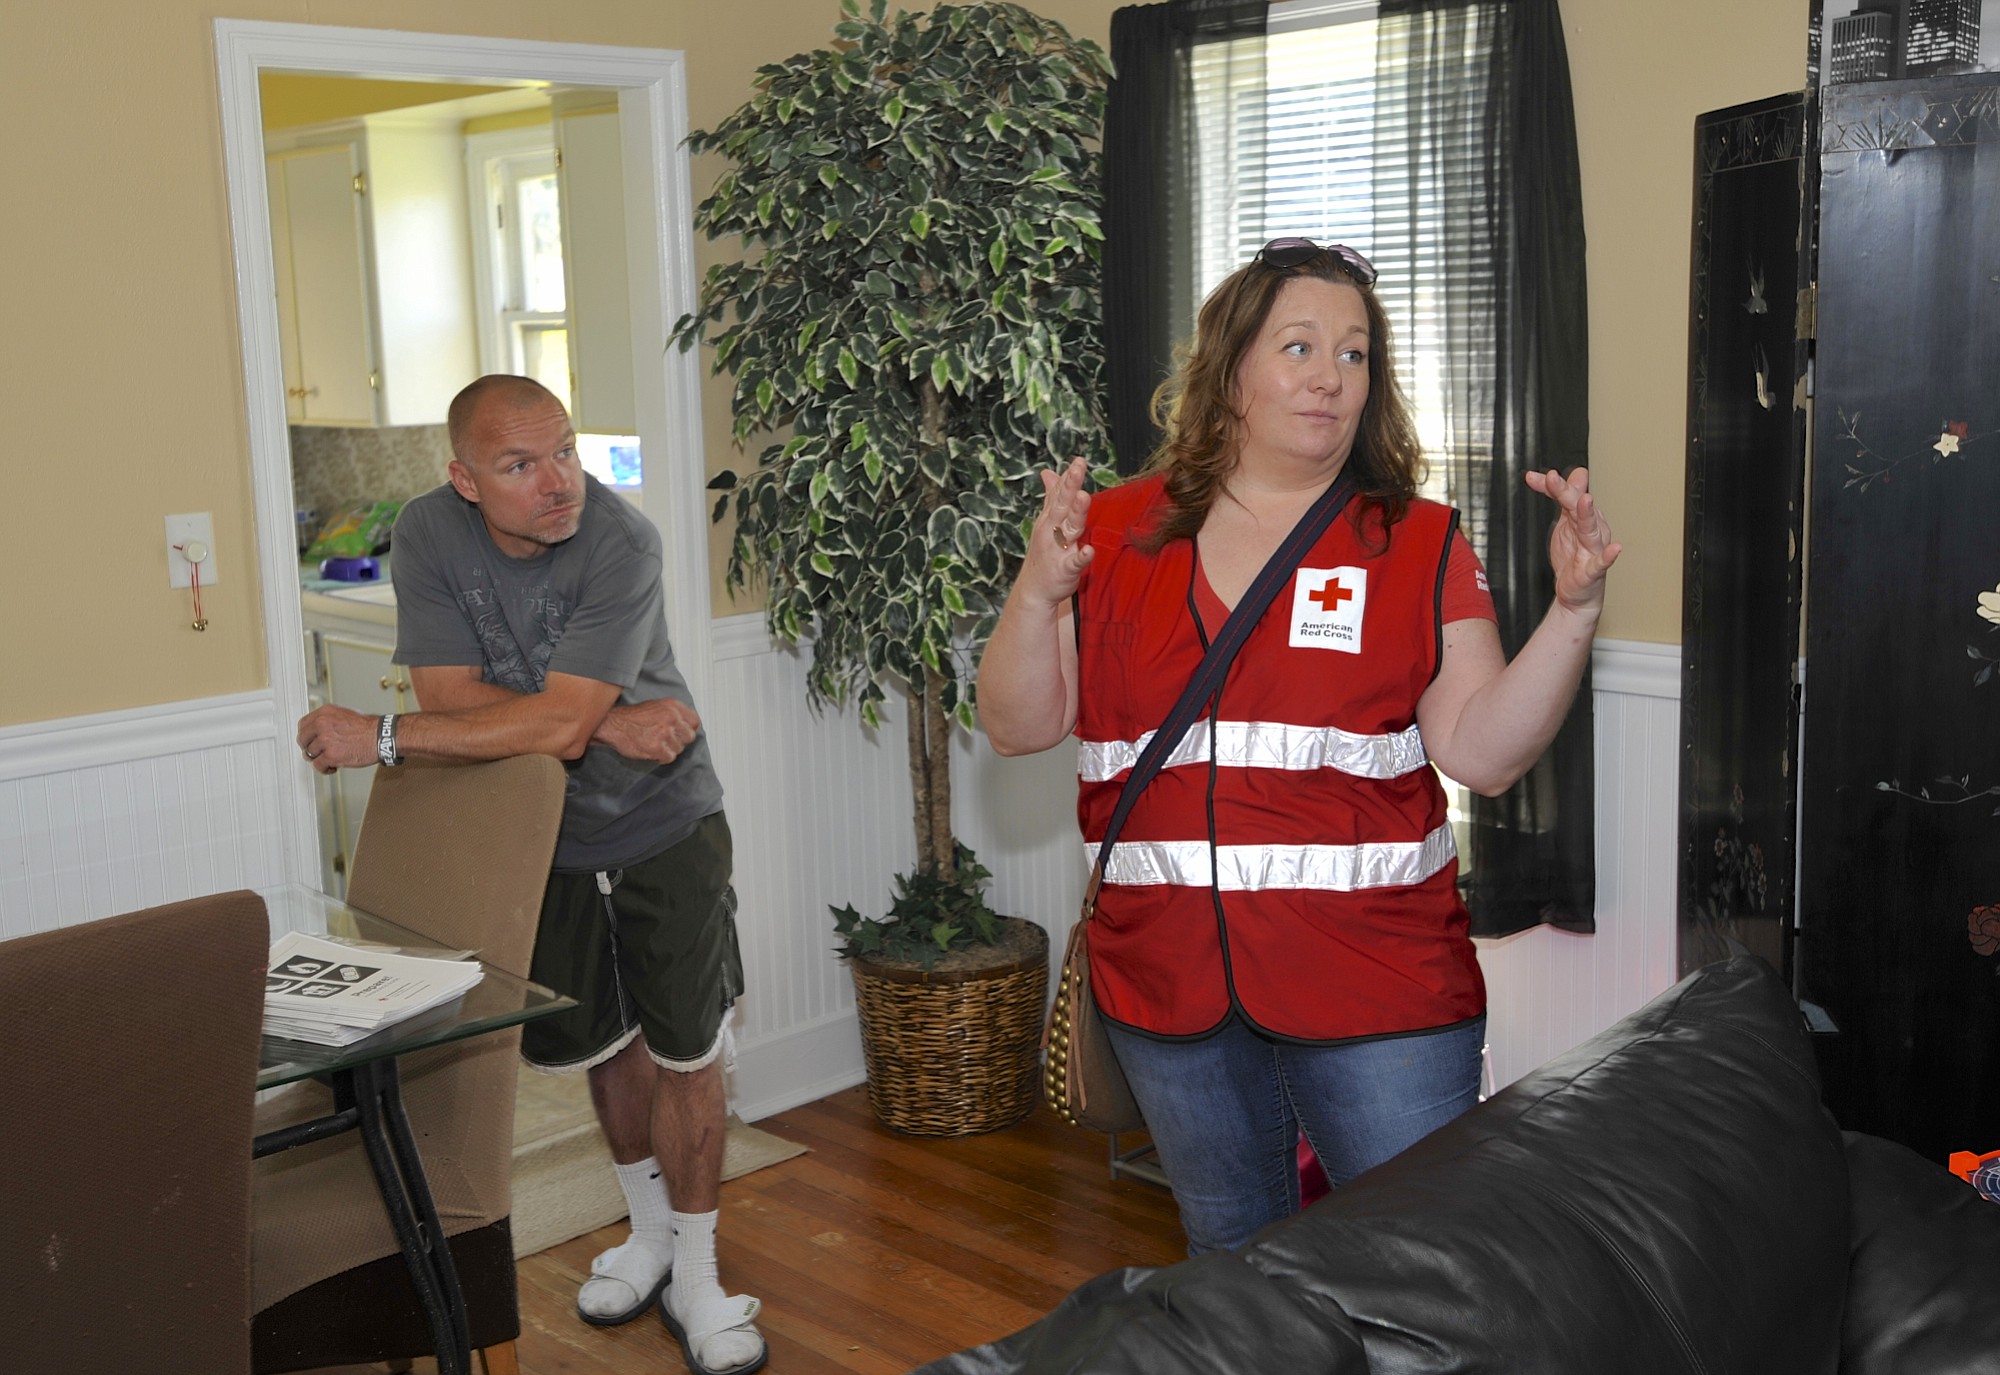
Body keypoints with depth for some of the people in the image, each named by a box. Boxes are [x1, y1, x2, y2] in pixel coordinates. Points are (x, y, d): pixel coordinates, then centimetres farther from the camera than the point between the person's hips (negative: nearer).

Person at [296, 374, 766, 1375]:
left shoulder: (620, 542, -28)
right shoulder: (431, 532, -16)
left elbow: (555, 719, -34)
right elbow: (452, 695, -20)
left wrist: (380, 737, -31)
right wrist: (603, 724, -29)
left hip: (664, 826, -3)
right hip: (545, 835, 4)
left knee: (683, 1050, 1)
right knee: (600, 1042, 17)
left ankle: (693, 1277, 19)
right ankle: (650, 1230, 40)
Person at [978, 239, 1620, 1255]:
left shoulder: (1418, 544, 0)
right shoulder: (1118, 533, 2)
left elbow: (1482, 751, -6)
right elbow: (1018, 727, 0)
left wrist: (1572, 611, -18)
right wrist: (1039, 590, -16)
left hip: (1377, 987, -1)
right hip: (1170, 988, 2)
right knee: (1230, 1259, 21)